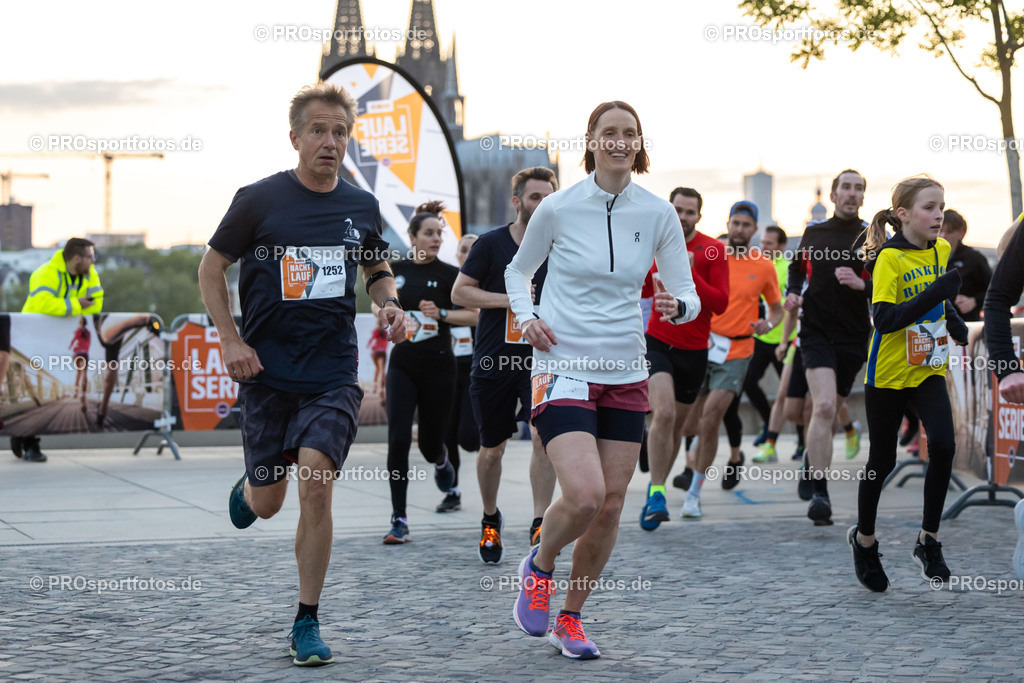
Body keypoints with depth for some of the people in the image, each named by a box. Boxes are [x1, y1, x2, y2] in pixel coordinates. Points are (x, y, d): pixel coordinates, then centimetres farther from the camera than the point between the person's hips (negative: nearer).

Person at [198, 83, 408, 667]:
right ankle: (246, 492, 47)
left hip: (334, 374, 1)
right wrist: (231, 340, -5)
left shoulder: (362, 207, 6)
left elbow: (379, 269, 23)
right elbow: (212, 268, 5)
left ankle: (308, 623, -3)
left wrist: (390, 304, 1)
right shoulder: (260, 200, -4)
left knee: (317, 483, -16)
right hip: (267, 372, -1)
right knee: (268, 502, 5)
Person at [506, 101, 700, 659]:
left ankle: (569, 619, 21)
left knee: (611, 505, 3)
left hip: (625, 376, 4)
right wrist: (525, 318, -5)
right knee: (584, 495, -20)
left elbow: (688, 296, 5)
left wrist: (677, 306, -18)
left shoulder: (658, 214, 1)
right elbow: (518, 270, 12)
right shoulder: (557, 208, -5)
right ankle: (539, 566, 13)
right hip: (563, 368, -4)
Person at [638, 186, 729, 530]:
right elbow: (642, 290, 7)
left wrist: (689, 274, -23)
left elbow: (720, 302, -12)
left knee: (677, 425, 11)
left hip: (694, 350, 1)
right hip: (658, 342, -1)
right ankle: (657, 495, -18)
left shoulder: (711, 250, -6)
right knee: (664, 413, -22)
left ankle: (657, 488, 31)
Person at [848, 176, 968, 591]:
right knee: (882, 462, 6)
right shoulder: (890, 258, -16)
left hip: (929, 370, 4)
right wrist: (935, 293, -30)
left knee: (943, 446, -16)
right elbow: (884, 320, -25)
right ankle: (864, 539, 30)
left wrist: (955, 323, 8)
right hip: (889, 374, -4)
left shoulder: (942, 250, 4)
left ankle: (928, 541, -3)